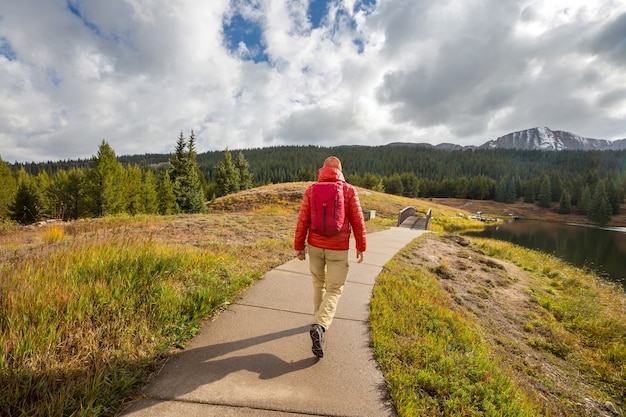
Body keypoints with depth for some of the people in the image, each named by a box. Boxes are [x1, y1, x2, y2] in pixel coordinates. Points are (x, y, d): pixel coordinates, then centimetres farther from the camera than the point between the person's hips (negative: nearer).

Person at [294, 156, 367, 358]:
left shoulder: (311, 190, -2)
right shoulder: (349, 190, -7)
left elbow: (302, 221, -3)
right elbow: (358, 222, -6)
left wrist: (299, 247, 4)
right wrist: (361, 247, 6)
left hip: (315, 246, 3)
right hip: (338, 249, -3)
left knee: (319, 284, 22)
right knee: (334, 291, 4)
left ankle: (319, 320, 38)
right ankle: (319, 326, -16)